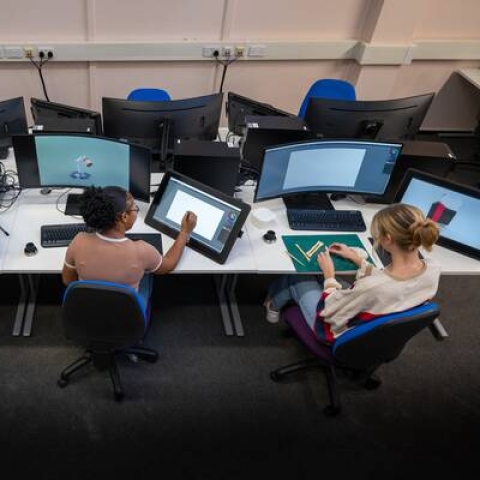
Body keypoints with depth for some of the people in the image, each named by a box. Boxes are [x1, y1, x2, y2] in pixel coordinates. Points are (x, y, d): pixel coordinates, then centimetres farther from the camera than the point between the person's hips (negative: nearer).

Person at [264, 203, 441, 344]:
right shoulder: (432, 270, -23)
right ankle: (280, 299, 47)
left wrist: (329, 276, -9)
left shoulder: (371, 286, -45)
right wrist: (358, 259, 5)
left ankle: (274, 306, 44)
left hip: (342, 337, -6)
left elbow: (329, 313, -25)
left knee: (298, 276, 15)